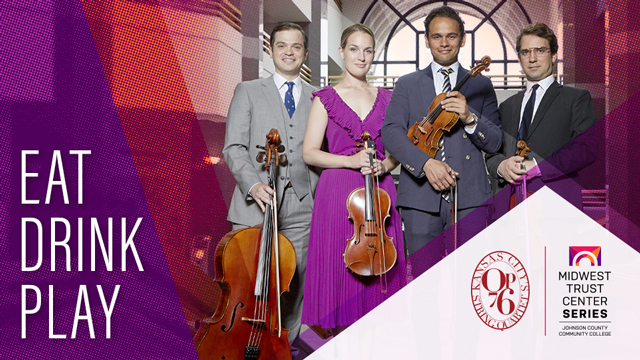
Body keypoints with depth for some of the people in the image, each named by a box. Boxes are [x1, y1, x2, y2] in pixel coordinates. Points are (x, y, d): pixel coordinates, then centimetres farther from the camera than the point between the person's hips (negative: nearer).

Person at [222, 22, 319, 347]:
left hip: (301, 210, 2)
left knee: (292, 290, 3)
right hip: (255, 207, -1)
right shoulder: (248, 91, 11)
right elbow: (234, 147, 1)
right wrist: (252, 184, -15)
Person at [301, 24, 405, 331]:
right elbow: (309, 153, 0)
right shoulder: (326, 98, 6)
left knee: (377, 270, 1)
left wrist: (383, 165, -5)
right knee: (339, 268, -5)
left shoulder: (385, 98, 14)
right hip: (337, 193, -2)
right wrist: (351, 161, -13)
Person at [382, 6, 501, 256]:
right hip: (421, 199, 0)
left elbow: (494, 143, 8)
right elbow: (391, 132, -1)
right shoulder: (407, 85, 13)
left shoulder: (481, 86, 15)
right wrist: (425, 163, -16)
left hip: (469, 199, 0)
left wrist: (470, 117, -12)